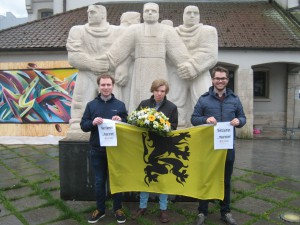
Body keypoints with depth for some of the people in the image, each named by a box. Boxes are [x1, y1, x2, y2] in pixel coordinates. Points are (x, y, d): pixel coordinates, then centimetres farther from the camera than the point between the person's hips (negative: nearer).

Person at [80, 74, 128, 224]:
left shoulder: (120, 105, 2)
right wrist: (92, 122, -19)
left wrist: (120, 121, -17)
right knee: (99, 181, 12)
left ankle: (117, 209, 27)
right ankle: (100, 209, 29)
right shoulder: (91, 105, 4)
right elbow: (83, 126, 2)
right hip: (97, 150, 1)